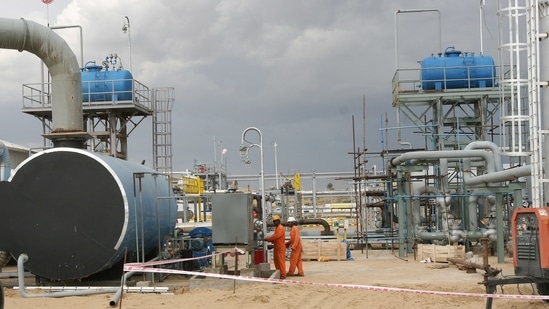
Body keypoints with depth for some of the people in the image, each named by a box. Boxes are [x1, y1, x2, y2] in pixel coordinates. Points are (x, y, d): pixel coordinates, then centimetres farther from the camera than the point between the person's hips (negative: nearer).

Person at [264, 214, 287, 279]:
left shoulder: (280, 228, -15)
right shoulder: (276, 228, 16)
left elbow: (275, 236, -21)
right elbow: (274, 236, 15)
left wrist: (267, 239, -12)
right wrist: (269, 239, -4)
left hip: (280, 248, -10)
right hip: (276, 247, 10)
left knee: (281, 261, -8)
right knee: (276, 261, 13)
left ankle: (283, 275, -5)